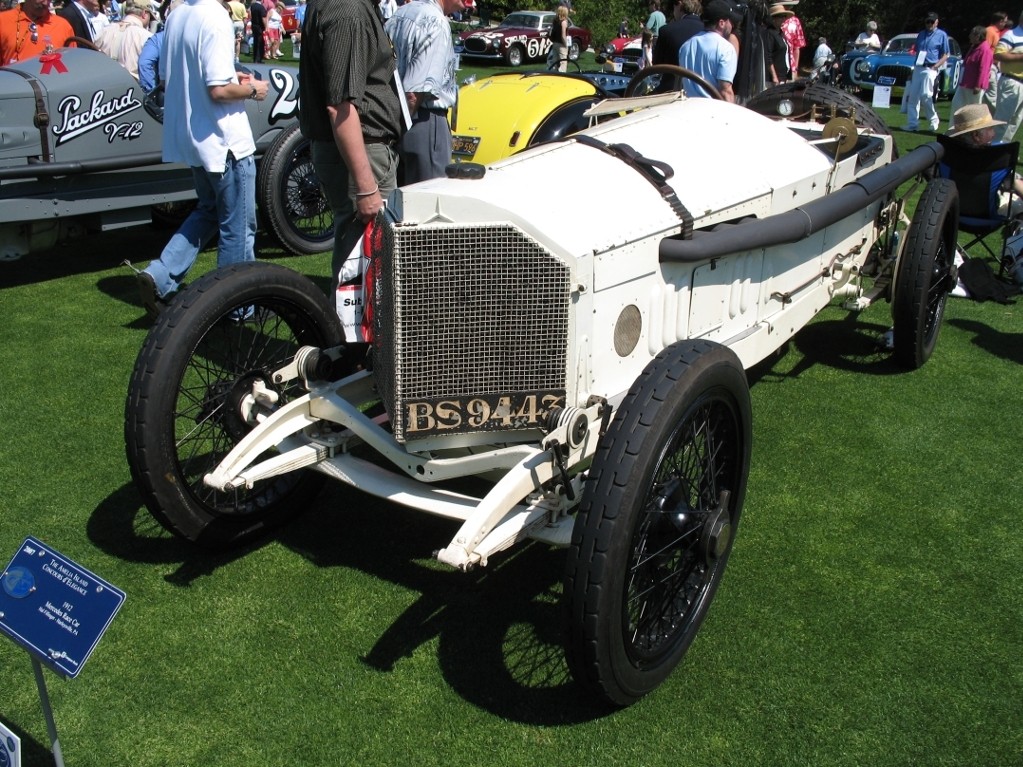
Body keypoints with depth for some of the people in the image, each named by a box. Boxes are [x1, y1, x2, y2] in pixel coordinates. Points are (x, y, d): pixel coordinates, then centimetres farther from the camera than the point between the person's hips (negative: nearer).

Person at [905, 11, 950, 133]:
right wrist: (914, 66, 7)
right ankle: (912, 123, 9)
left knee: (925, 95, -12)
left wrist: (935, 67, -12)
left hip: (930, 69, -5)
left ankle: (933, 120, 7)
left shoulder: (942, 35, 1)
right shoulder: (921, 34, 15)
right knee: (912, 96, 3)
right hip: (918, 68, 5)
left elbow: (945, 55, 0)